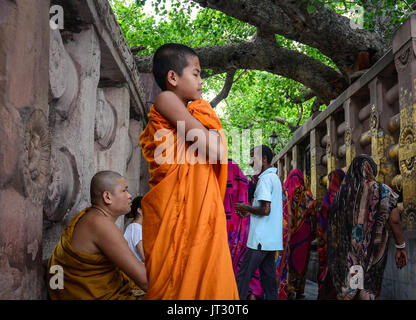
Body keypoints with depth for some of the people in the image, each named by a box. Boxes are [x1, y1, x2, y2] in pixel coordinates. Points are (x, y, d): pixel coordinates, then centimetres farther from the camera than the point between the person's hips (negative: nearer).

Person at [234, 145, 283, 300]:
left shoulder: (265, 179, -12)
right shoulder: (275, 178, 19)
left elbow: (265, 210, -21)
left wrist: (245, 208, -6)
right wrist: (250, 212, 16)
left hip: (260, 239, -9)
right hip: (272, 239, 9)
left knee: (243, 275, -4)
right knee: (268, 276, 9)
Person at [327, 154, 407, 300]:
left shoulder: (343, 191, 1)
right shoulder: (383, 191, -8)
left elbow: (334, 222, 2)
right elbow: (394, 222, -10)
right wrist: (401, 248, -1)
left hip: (348, 249, 2)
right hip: (373, 249, -2)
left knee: (346, 290, 12)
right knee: (368, 290, 8)